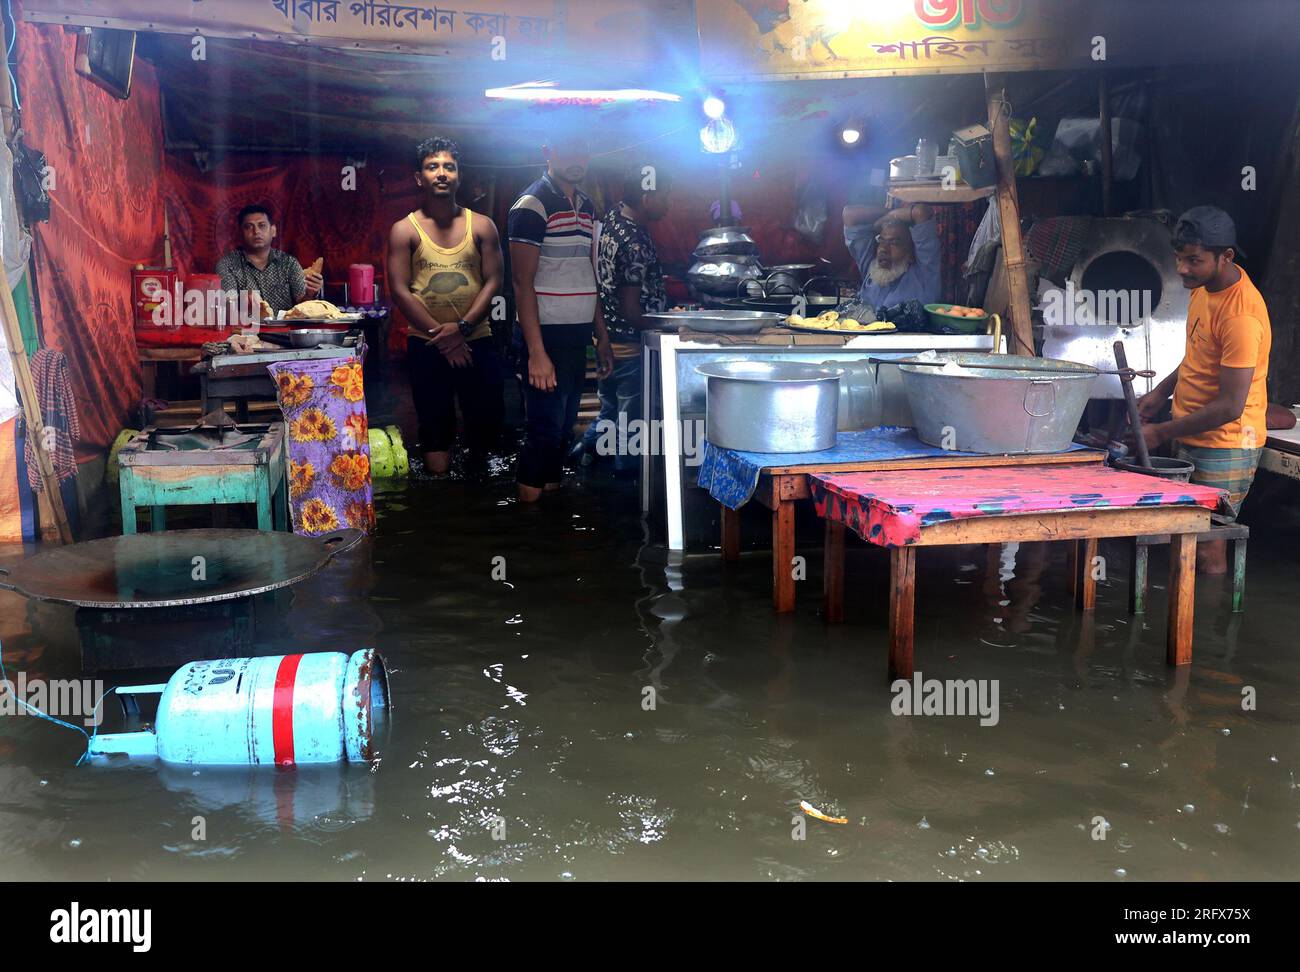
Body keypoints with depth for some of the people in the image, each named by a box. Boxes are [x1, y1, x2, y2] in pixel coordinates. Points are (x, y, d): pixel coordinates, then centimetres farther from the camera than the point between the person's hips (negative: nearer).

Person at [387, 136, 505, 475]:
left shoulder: (481, 226, 5)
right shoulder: (404, 230, 0)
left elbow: (493, 281, -1)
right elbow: (400, 290, -6)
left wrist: (461, 327, -14)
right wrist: (440, 334, -12)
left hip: (476, 341, 1)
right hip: (426, 345, -1)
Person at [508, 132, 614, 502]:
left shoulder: (586, 207, 15)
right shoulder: (532, 205, -10)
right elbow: (522, 283, -15)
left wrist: (602, 339, 16)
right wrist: (536, 354, -21)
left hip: (577, 338, 8)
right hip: (548, 337, -8)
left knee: (563, 429, 11)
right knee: (545, 431, -6)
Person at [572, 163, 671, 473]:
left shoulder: (611, 218, 2)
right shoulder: (634, 244, -25)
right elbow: (632, 311, -22)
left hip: (606, 339, 9)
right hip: (629, 345, -9)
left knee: (611, 411, 26)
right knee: (631, 423, 8)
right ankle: (627, 473, 20)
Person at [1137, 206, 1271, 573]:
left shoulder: (1241, 316, -26)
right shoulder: (1205, 285, 3)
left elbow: (1230, 407, -25)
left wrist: (1162, 433, -17)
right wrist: (1162, 392, 9)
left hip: (1223, 449, -9)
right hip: (1193, 440, 9)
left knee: (1207, 552, -4)